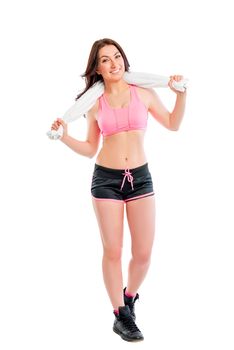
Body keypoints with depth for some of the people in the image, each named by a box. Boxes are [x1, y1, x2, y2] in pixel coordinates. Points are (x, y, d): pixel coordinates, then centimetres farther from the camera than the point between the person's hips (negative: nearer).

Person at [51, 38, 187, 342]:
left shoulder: (143, 92, 4)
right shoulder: (95, 103, 4)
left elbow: (173, 124, 14)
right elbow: (90, 149, 9)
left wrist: (181, 93, 1)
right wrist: (63, 136, -5)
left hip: (140, 177, 1)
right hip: (106, 179, -1)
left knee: (144, 253, 2)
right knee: (113, 252, 2)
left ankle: (129, 297, 32)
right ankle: (121, 316, 20)